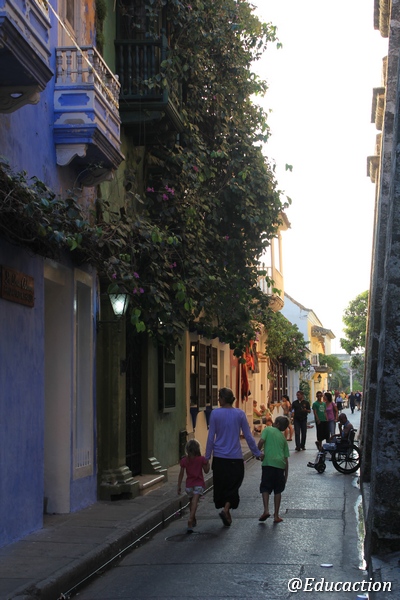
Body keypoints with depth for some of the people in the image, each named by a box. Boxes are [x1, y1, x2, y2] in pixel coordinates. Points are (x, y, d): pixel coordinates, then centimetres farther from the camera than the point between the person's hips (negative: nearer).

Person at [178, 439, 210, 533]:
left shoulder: (184, 460, -2)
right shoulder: (201, 459, -6)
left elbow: (181, 474, 1)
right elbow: (206, 471, 3)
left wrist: (179, 486, 8)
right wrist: (207, 462, 16)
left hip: (189, 485, 3)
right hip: (199, 484, -3)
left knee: (192, 502, 22)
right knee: (194, 502, -12)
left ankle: (193, 521, 36)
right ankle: (190, 520, -30)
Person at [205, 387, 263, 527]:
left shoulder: (215, 413, -7)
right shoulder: (240, 413, -5)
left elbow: (211, 437, -3)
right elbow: (248, 436, -1)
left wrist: (207, 456, 5)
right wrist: (257, 453, 9)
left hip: (219, 457, 0)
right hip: (235, 457, 0)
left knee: (220, 484, 14)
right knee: (233, 484, 5)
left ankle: (226, 511, 21)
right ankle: (226, 509, -15)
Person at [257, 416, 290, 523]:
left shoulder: (268, 430, 9)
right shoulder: (283, 438, 20)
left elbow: (261, 441, -10)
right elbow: (286, 459, 17)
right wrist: (286, 475, 21)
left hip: (268, 463, -3)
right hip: (280, 464, 3)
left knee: (265, 488, 5)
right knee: (278, 490, 11)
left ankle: (266, 510, -13)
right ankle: (276, 516, 11)